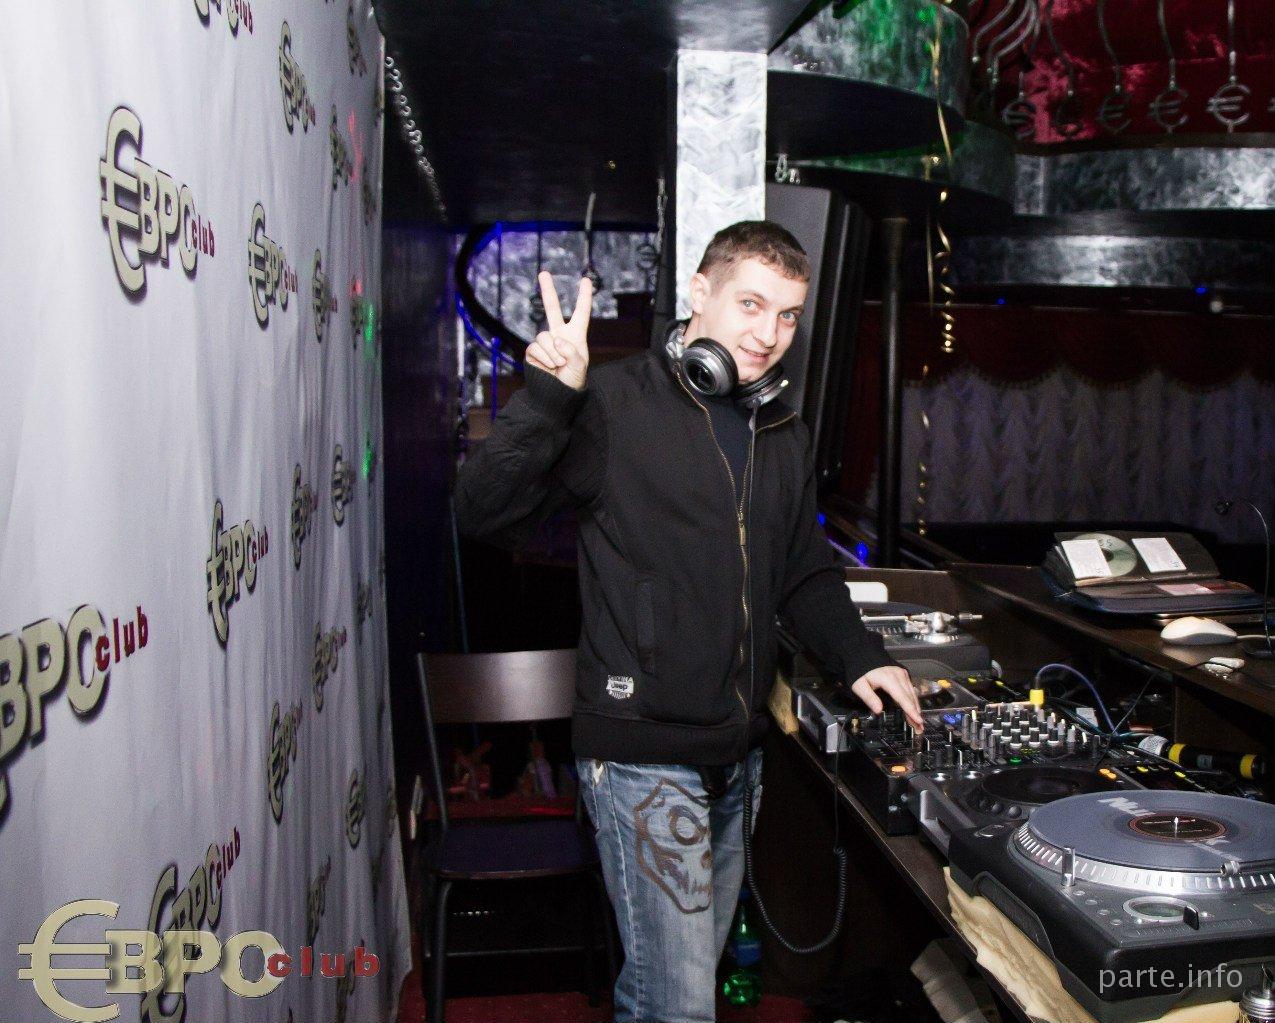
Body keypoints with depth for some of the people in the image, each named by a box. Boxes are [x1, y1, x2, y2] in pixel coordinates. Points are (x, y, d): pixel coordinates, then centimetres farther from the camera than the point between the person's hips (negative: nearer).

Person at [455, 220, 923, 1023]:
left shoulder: (785, 437, 12)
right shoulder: (616, 406, -10)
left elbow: (806, 575, 21)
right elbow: (489, 517, -17)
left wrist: (860, 656, 7)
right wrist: (548, 398, -27)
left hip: (739, 752, 7)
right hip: (644, 753, -7)